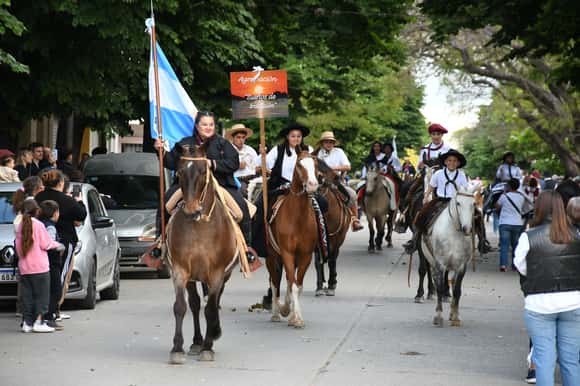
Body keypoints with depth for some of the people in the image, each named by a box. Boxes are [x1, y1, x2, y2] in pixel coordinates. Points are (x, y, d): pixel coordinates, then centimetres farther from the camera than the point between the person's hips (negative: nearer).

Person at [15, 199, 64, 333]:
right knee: (41, 295, 1)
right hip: (39, 267, -5)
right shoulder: (38, 224, -9)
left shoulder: (20, 226, 6)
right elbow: (45, 244, -8)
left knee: (27, 295, 9)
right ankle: (38, 322, -3)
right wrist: (57, 245, 9)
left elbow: (18, 247, 7)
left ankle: (27, 322, 9)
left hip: (24, 267, 5)